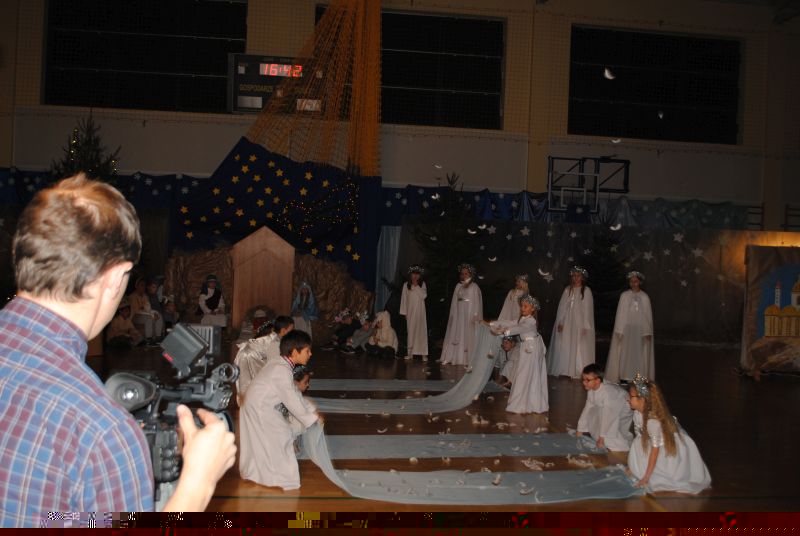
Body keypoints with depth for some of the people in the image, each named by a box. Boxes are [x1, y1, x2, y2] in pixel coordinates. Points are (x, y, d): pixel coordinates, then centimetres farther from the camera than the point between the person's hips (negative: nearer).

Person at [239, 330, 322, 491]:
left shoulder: (280, 364, 6)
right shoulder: (283, 371, -24)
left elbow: (295, 393, 12)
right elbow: (292, 401, -20)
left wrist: (312, 410, 10)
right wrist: (311, 418, -9)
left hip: (257, 408, 10)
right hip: (260, 411, -10)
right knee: (281, 435, -1)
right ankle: (280, 477, 9)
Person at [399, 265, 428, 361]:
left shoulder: (422, 284, 6)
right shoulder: (406, 284, 7)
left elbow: (424, 296, -6)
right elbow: (404, 298, 7)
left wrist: (416, 286, -10)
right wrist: (404, 312, 2)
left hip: (420, 310, -1)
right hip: (410, 310, 1)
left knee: (421, 330, -6)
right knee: (410, 330, 0)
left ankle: (423, 353, -6)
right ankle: (410, 353, 3)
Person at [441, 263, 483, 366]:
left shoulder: (474, 287, -2)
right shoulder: (458, 286, 11)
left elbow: (477, 302, -6)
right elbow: (454, 301, 11)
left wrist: (476, 316, -13)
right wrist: (453, 314, 6)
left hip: (469, 315, -4)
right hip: (458, 315, 5)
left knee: (468, 337, -4)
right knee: (456, 335, 4)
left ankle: (468, 360, -2)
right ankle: (450, 358, 7)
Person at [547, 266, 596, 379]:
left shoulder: (586, 291, -3)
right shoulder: (567, 290, 8)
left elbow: (588, 309, -5)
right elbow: (562, 306, 7)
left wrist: (586, 326, -11)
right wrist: (560, 322, -1)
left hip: (579, 324, -3)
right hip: (567, 323, 3)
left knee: (579, 347, -1)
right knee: (564, 347, 4)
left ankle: (578, 371, 5)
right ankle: (565, 370, 12)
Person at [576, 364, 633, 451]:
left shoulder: (607, 392, -38)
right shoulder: (591, 391, -13)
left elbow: (607, 417, -34)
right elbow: (587, 409, -3)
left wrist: (602, 438, -26)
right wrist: (580, 430, 2)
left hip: (624, 413, -8)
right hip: (609, 411, 8)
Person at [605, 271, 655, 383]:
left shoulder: (645, 297, 2)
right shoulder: (624, 295, 1)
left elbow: (648, 315, 2)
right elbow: (620, 313, 0)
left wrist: (648, 332, -3)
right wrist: (619, 331, -5)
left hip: (640, 330, 0)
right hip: (626, 329, 0)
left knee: (639, 354, 2)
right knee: (625, 353, 1)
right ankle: (624, 377, 5)